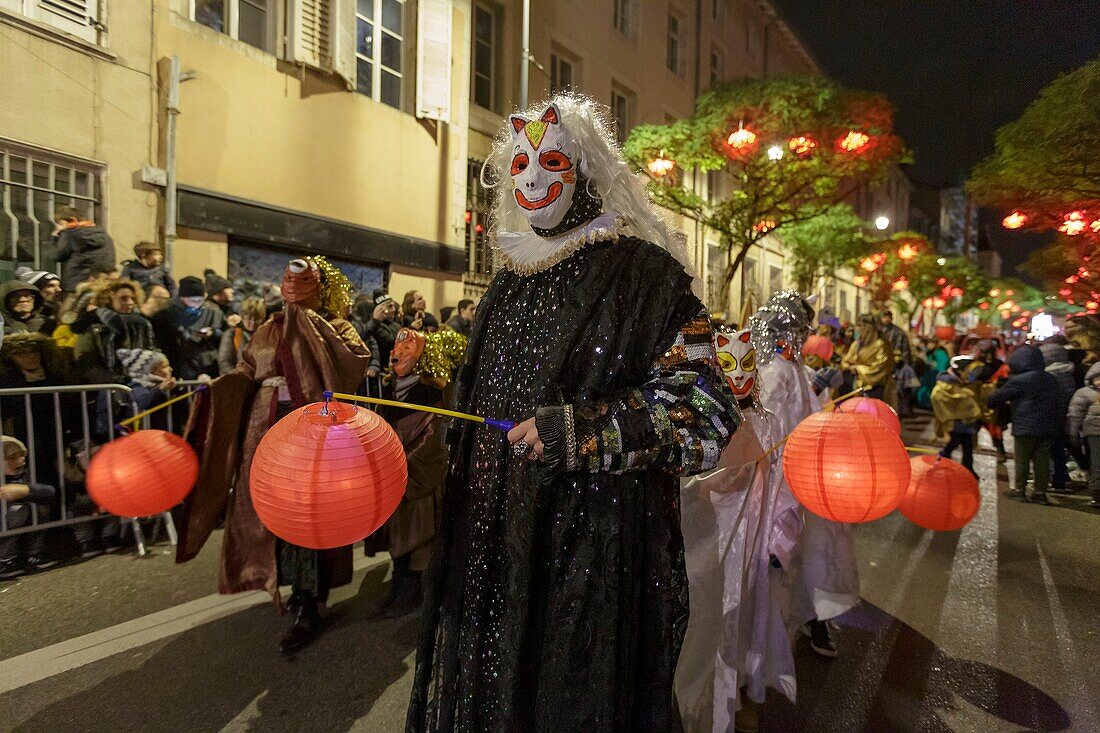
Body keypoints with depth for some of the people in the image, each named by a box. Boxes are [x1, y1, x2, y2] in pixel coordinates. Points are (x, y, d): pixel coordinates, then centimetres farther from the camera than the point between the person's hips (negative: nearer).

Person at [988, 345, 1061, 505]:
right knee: (1042, 460, 8)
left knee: (1022, 459, 4)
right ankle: (1040, 491, 12)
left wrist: (990, 402, 12)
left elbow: (999, 396, -7)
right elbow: (1058, 401, 21)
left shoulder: (1019, 380, -13)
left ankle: (1019, 490, 11)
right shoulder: (1051, 380, 10)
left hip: (1025, 427, -6)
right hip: (1047, 427, 6)